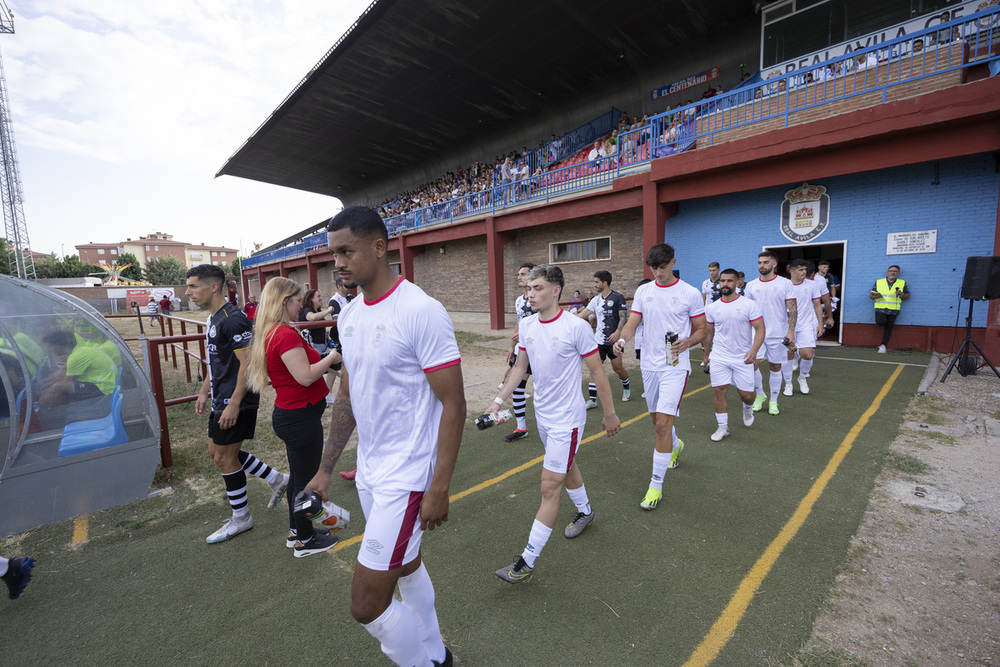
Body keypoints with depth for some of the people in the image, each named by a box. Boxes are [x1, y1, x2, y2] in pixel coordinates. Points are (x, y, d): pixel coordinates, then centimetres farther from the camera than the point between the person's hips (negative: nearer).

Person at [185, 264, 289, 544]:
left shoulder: (232, 319, -20)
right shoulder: (213, 319, 12)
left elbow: (247, 363, -24)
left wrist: (233, 404, -25)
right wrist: (204, 392, 22)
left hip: (235, 402, -10)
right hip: (220, 400, 10)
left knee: (224, 457, 2)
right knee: (216, 452, 17)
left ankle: (241, 518, 22)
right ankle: (277, 479, 27)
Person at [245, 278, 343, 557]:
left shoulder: (270, 333, 9)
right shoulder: (287, 334, -23)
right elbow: (306, 376, -27)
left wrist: (325, 360, 8)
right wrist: (331, 358, -14)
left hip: (290, 415, 10)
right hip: (301, 417, -10)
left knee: (298, 475, 23)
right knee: (305, 479, 7)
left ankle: (297, 531, 40)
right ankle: (305, 541, 25)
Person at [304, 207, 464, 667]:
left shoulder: (421, 312, -21)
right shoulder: (349, 315, 4)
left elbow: (453, 404, -19)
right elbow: (347, 396, 12)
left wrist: (439, 488, -18)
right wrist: (325, 469, 13)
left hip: (405, 476, -8)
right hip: (369, 470, 8)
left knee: (366, 603, 1)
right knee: (407, 567, 24)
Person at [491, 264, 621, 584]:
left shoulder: (576, 327, -20)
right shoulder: (527, 325, -2)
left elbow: (597, 372, -11)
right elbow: (520, 367, 10)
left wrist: (609, 414, -4)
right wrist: (498, 400, 7)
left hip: (567, 418, -6)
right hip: (542, 414, 7)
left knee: (549, 488, -2)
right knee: (566, 468, 26)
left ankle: (527, 560, 10)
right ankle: (584, 511, 53)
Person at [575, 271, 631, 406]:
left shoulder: (617, 297, -6)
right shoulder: (596, 300, 10)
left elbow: (624, 317, -10)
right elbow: (582, 315, 12)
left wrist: (617, 332, -23)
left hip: (613, 340, -4)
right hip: (598, 340, 5)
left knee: (618, 368, 5)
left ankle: (626, 388, 36)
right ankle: (592, 400, 3)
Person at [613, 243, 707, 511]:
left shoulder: (691, 293, -4)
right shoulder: (643, 291, 6)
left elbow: (701, 330, 1)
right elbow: (633, 322, 3)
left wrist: (686, 343, -20)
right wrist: (622, 339, -19)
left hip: (675, 366, -4)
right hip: (649, 365, 5)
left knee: (663, 423, -12)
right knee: (657, 420, 18)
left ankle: (656, 485, 2)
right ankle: (676, 445, 52)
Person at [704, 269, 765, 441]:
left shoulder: (749, 304, -6)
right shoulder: (711, 307, 3)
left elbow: (760, 329, -8)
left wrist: (754, 350, -24)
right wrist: (706, 355, 18)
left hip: (743, 358, -2)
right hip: (719, 358, 2)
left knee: (746, 394, 5)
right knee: (719, 391, -1)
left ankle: (748, 408, 42)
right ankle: (723, 427, 13)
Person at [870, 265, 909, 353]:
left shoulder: (902, 283, 8)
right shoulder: (878, 282, 7)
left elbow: (907, 295, 11)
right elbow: (871, 295, 9)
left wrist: (901, 295, -12)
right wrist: (873, 296, -15)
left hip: (893, 310, 1)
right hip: (880, 308, -1)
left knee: (888, 327, 2)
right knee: (880, 322, -24)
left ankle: (883, 345, 10)